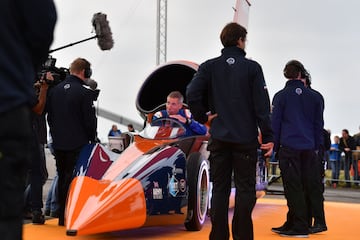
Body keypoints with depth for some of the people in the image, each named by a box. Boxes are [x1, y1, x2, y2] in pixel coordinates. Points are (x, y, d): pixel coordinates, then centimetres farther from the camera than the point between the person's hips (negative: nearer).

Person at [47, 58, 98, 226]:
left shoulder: (54, 90, 6)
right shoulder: (84, 93, -13)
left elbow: (50, 117, 12)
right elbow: (90, 120, -11)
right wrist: (92, 139, 4)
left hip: (58, 143, 6)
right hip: (77, 144, -6)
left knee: (62, 178, 14)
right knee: (73, 180, 0)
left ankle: (62, 215, 19)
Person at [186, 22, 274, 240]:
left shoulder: (209, 67, 3)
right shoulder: (252, 67, -2)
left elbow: (192, 93, -12)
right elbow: (262, 105, -6)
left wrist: (203, 116, 2)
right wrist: (268, 137, -4)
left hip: (219, 137, 2)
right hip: (246, 138, -2)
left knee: (220, 189, 8)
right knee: (245, 189, 5)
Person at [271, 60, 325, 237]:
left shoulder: (281, 96, 3)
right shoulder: (315, 96, 10)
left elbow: (275, 124, 4)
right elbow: (319, 124, 13)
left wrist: (275, 147, 11)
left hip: (288, 147, -3)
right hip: (309, 148, 3)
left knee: (293, 187, -2)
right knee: (310, 186, 9)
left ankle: (299, 226, -3)